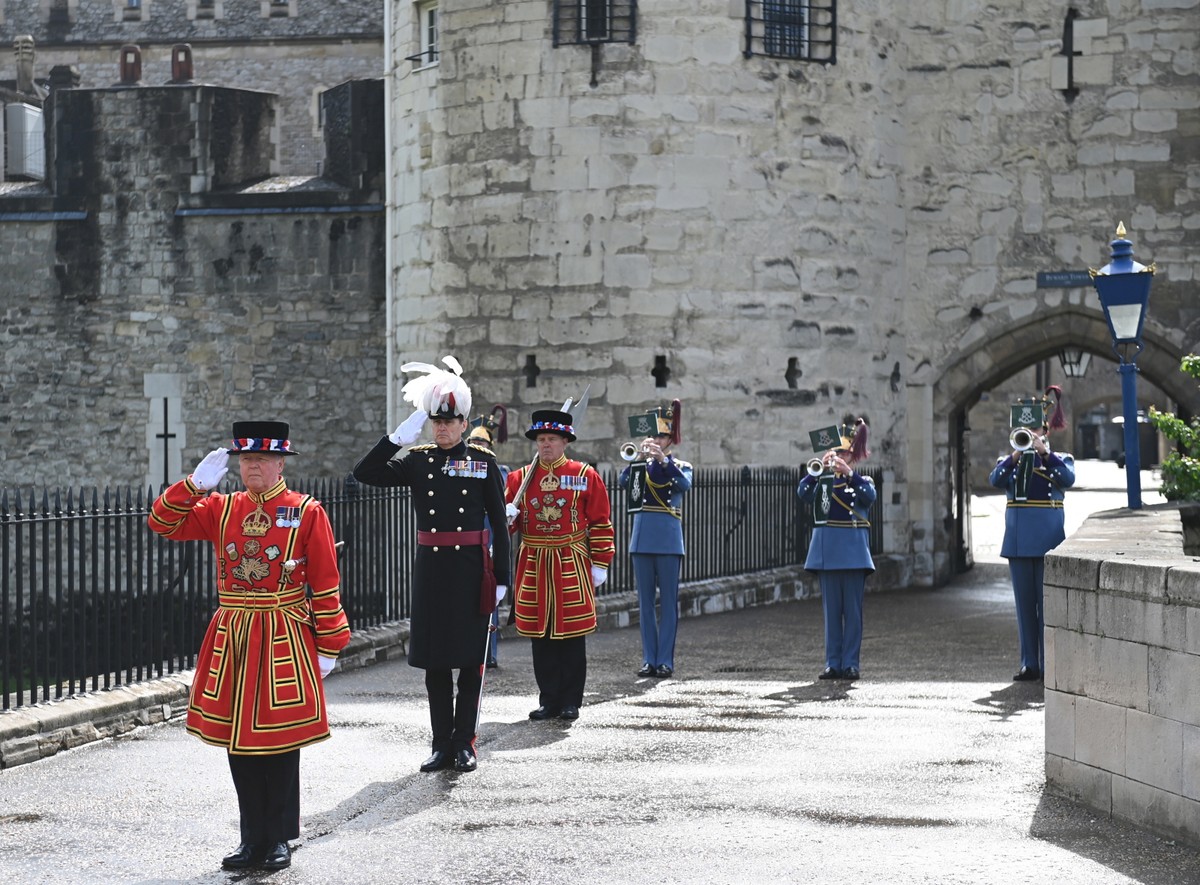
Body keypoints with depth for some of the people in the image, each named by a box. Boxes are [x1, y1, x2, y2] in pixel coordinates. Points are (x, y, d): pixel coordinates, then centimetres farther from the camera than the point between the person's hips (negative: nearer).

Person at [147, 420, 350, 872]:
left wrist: (328, 646, -5)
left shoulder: (307, 512, -3)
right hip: (231, 640, 4)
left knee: (279, 744, 2)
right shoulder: (221, 509, 8)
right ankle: (253, 839, 18)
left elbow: (326, 585, -3)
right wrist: (196, 483, -8)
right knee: (239, 743, 7)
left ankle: (278, 839, 14)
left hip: (284, 643, -4)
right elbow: (163, 523, 3)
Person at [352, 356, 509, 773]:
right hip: (430, 566, 2)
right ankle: (441, 744, 13)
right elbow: (364, 473, -4)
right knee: (435, 660, 5)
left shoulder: (483, 462, 0)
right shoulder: (417, 460, 5)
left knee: (470, 659, 2)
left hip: (471, 568, -2)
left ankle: (464, 743, 10)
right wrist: (398, 437, -12)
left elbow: (499, 521, 0)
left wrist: (501, 577, -4)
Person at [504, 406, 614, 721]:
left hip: (572, 566, -2)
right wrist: (505, 517, -12)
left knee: (572, 635, 1)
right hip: (533, 566, 2)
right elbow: (508, 519, 12)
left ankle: (571, 702, 9)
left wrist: (600, 564, -3)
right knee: (540, 636, 5)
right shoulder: (520, 478, 7)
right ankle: (549, 700, 14)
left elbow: (600, 524, 1)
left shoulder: (585, 476, 0)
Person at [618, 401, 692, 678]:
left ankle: (665, 660, 0)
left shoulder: (681, 466, 4)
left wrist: (663, 459, -29)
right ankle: (649, 660, 8)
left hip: (668, 539, -3)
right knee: (645, 601, 4)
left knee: (668, 601, -2)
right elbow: (623, 482, -7)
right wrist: (638, 457, -20)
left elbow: (684, 484, -18)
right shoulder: (641, 465, 12)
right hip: (642, 538, 3)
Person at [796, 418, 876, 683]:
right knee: (831, 610, 5)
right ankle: (833, 663, 9)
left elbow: (870, 496, -17)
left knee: (852, 609, -2)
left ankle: (850, 663, 2)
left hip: (852, 552, -2)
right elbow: (803, 493, -7)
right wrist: (818, 470, -17)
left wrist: (848, 473, -26)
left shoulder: (862, 481, 5)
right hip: (826, 552, 2)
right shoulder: (822, 480, 11)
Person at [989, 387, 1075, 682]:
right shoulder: (1008, 461, 11)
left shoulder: (1060, 460, 6)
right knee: (1025, 604, 5)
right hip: (1018, 541, 3)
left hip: (1048, 542, -3)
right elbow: (996, 480, -9)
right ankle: (1030, 665, 9)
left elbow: (1068, 479, -16)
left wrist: (1044, 452, -19)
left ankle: (1051, 665, -1)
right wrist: (1016, 455, -18)